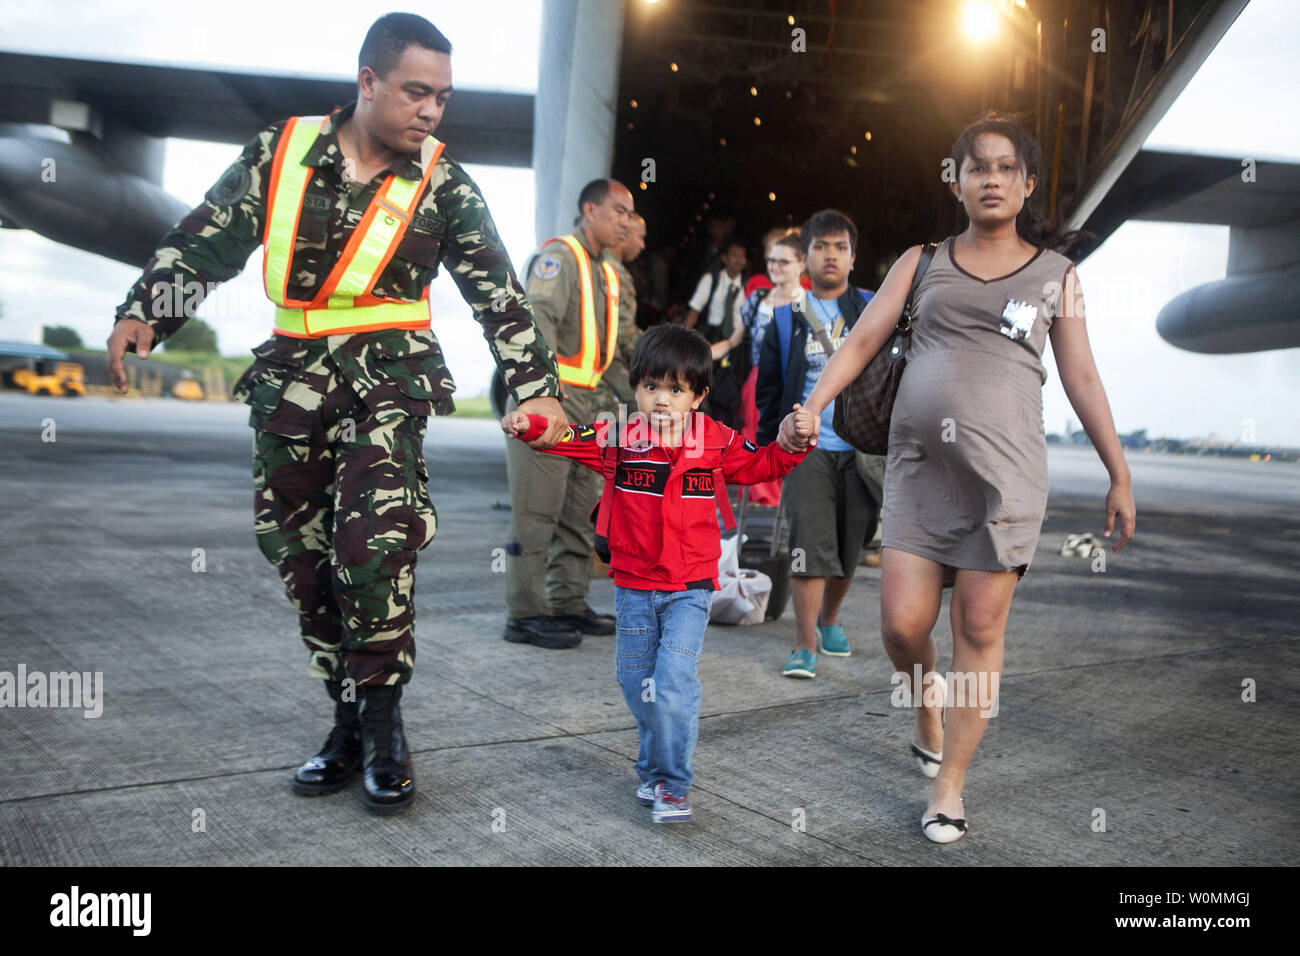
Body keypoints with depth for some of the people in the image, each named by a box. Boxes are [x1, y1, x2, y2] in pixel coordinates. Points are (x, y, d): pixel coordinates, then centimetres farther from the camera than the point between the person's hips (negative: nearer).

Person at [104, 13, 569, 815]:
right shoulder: (280, 153, 3)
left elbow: (498, 293, 1)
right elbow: (205, 240, 7)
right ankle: (351, 718, 19)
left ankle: (381, 720, -5)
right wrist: (145, 311, -6)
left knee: (375, 540, -22)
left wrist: (538, 386, -5)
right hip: (293, 380, 3)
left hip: (388, 376, -3)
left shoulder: (443, 184, 0)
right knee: (304, 557, 5)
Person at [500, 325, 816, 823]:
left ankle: (671, 783, 5)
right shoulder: (618, 438, -3)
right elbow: (567, 439, -7)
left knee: (673, 685, -11)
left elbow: (759, 464, 10)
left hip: (689, 587, -2)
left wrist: (791, 443, -6)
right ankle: (655, 766, 37)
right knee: (635, 682, 14)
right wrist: (528, 425, -24)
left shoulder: (715, 440, -2)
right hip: (633, 586, 3)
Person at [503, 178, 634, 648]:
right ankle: (526, 614, -2)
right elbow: (538, 315, -23)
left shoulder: (606, 270, 21)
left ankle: (568, 603, 23)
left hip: (579, 398, 10)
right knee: (537, 509, -8)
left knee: (579, 507, 13)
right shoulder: (559, 255, -8)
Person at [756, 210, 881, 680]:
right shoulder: (786, 319, 8)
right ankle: (805, 645, -7)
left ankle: (830, 619, 34)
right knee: (809, 542, -12)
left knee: (850, 545, 9)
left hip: (860, 448, 1)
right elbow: (768, 388, 10)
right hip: (807, 448, -1)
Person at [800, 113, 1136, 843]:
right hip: (919, 462, 1)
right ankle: (928, 707, 30)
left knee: (980, 628, -1)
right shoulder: (924, 261, 14)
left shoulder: (1055, 274, 12)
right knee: (903, 624, -4)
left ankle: (950, 786, 13)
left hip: (1005, 468, -1)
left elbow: (1082, 379, 11)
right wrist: (810, 410, -7)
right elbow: (864, 338, 8)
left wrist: (1121, 476, 7)